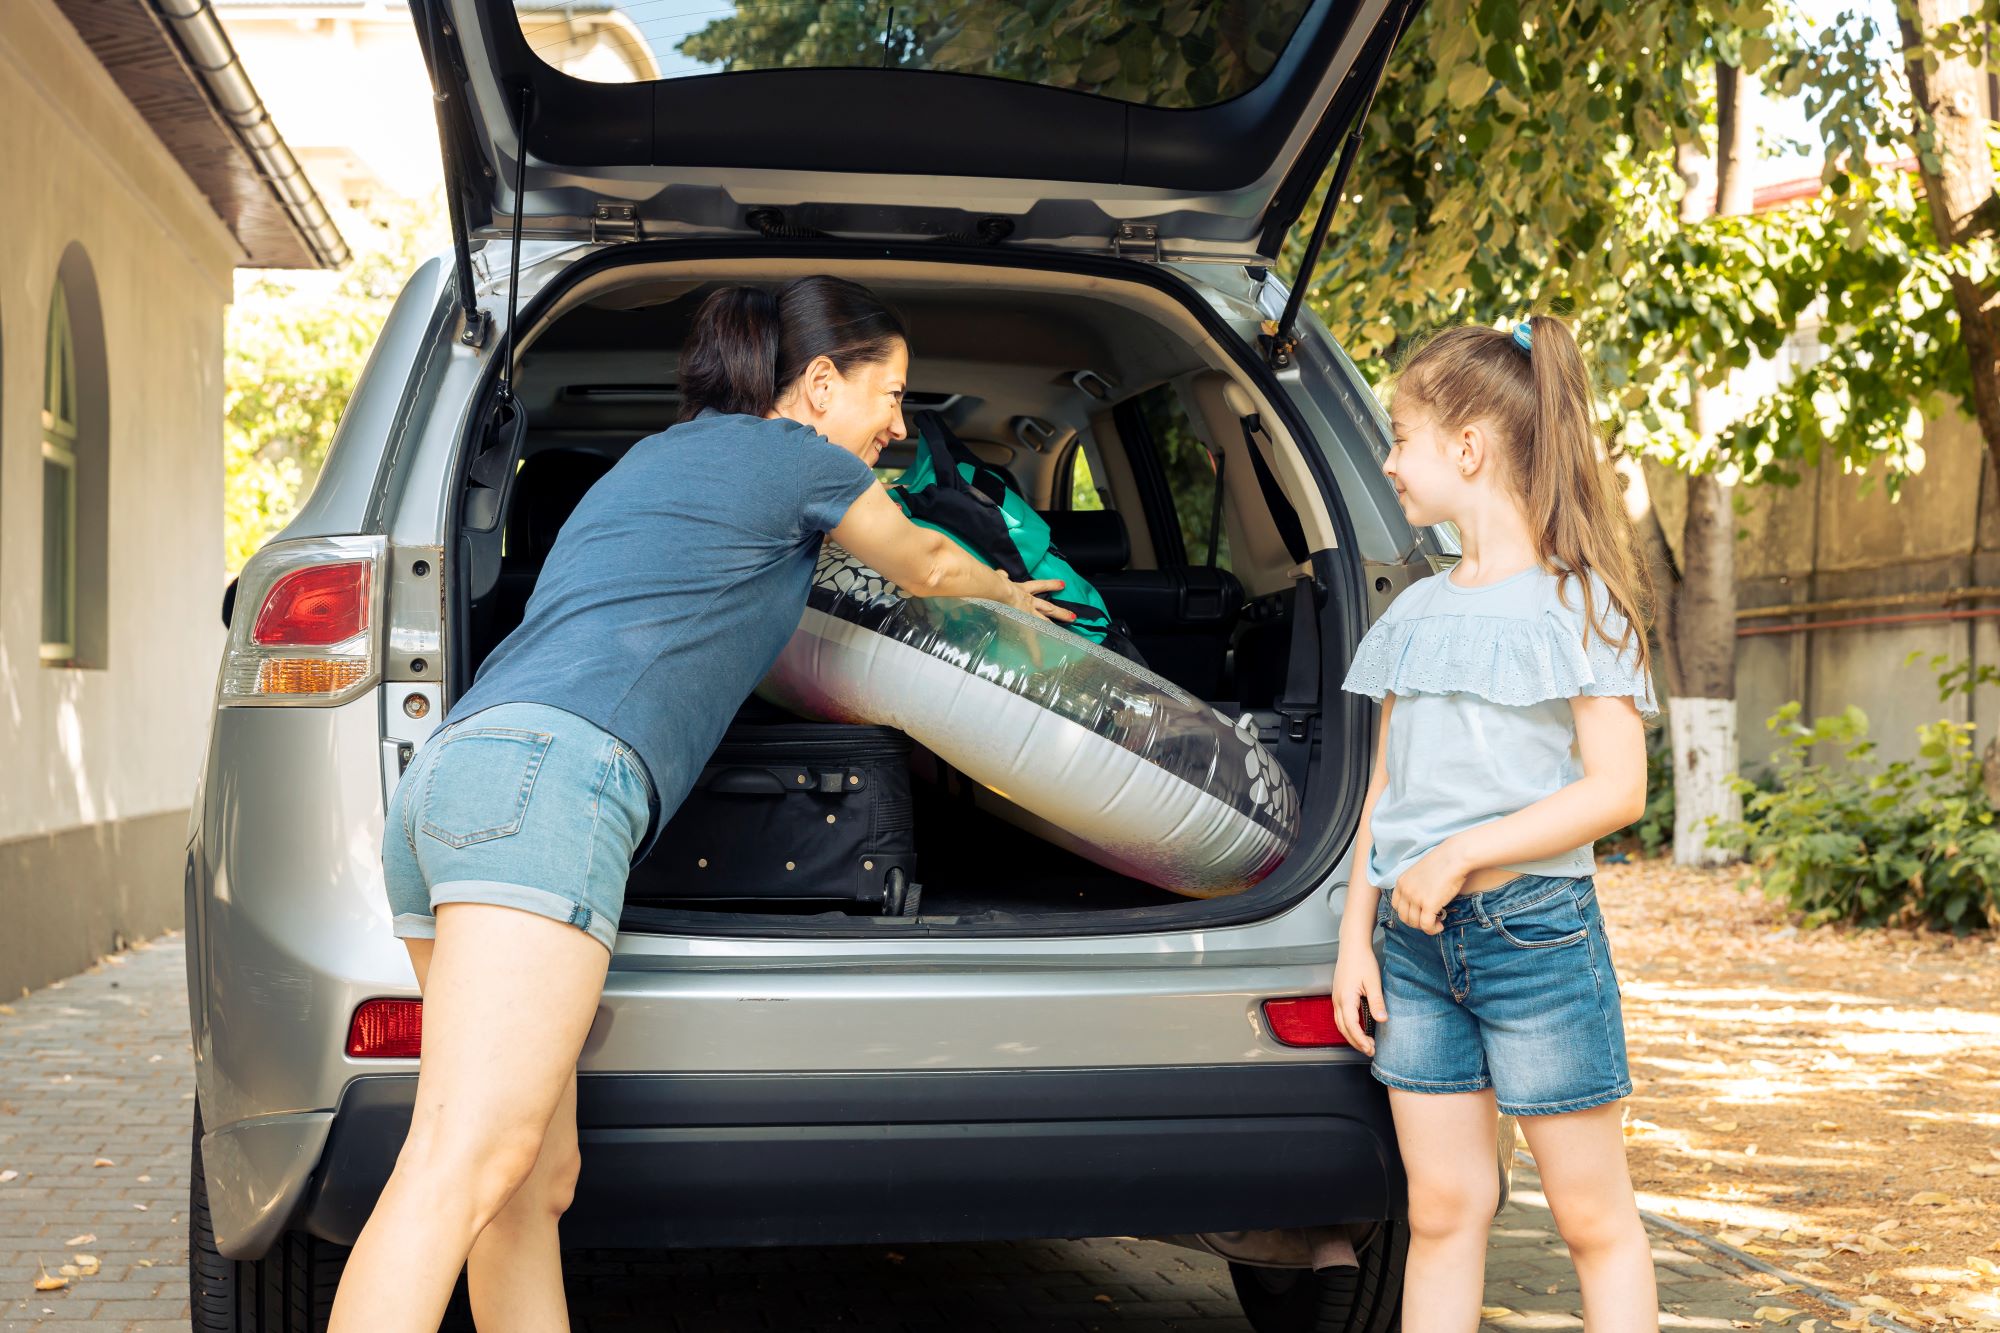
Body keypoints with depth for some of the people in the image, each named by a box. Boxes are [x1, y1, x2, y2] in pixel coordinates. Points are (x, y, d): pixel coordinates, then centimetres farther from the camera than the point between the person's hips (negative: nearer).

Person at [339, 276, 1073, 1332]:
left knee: (538, 1182, 6)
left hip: (447, 773, 9)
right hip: (550, 776, -9)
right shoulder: (802, 460, 12)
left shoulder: (660, 455, 35)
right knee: (466, 1166, -22)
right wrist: (1011, 593, 55)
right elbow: (924, 569, 31)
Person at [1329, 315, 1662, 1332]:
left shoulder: (1578, 602, -5)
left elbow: (1616, 789, -12)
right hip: (1415, 940, 5)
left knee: (1593, 1216, 2)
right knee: (1443, 1209, 8)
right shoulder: (1414, 612, 13)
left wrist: (1463, 854, -18)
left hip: (1534, 929, -5)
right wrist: (1355, 937, 8)